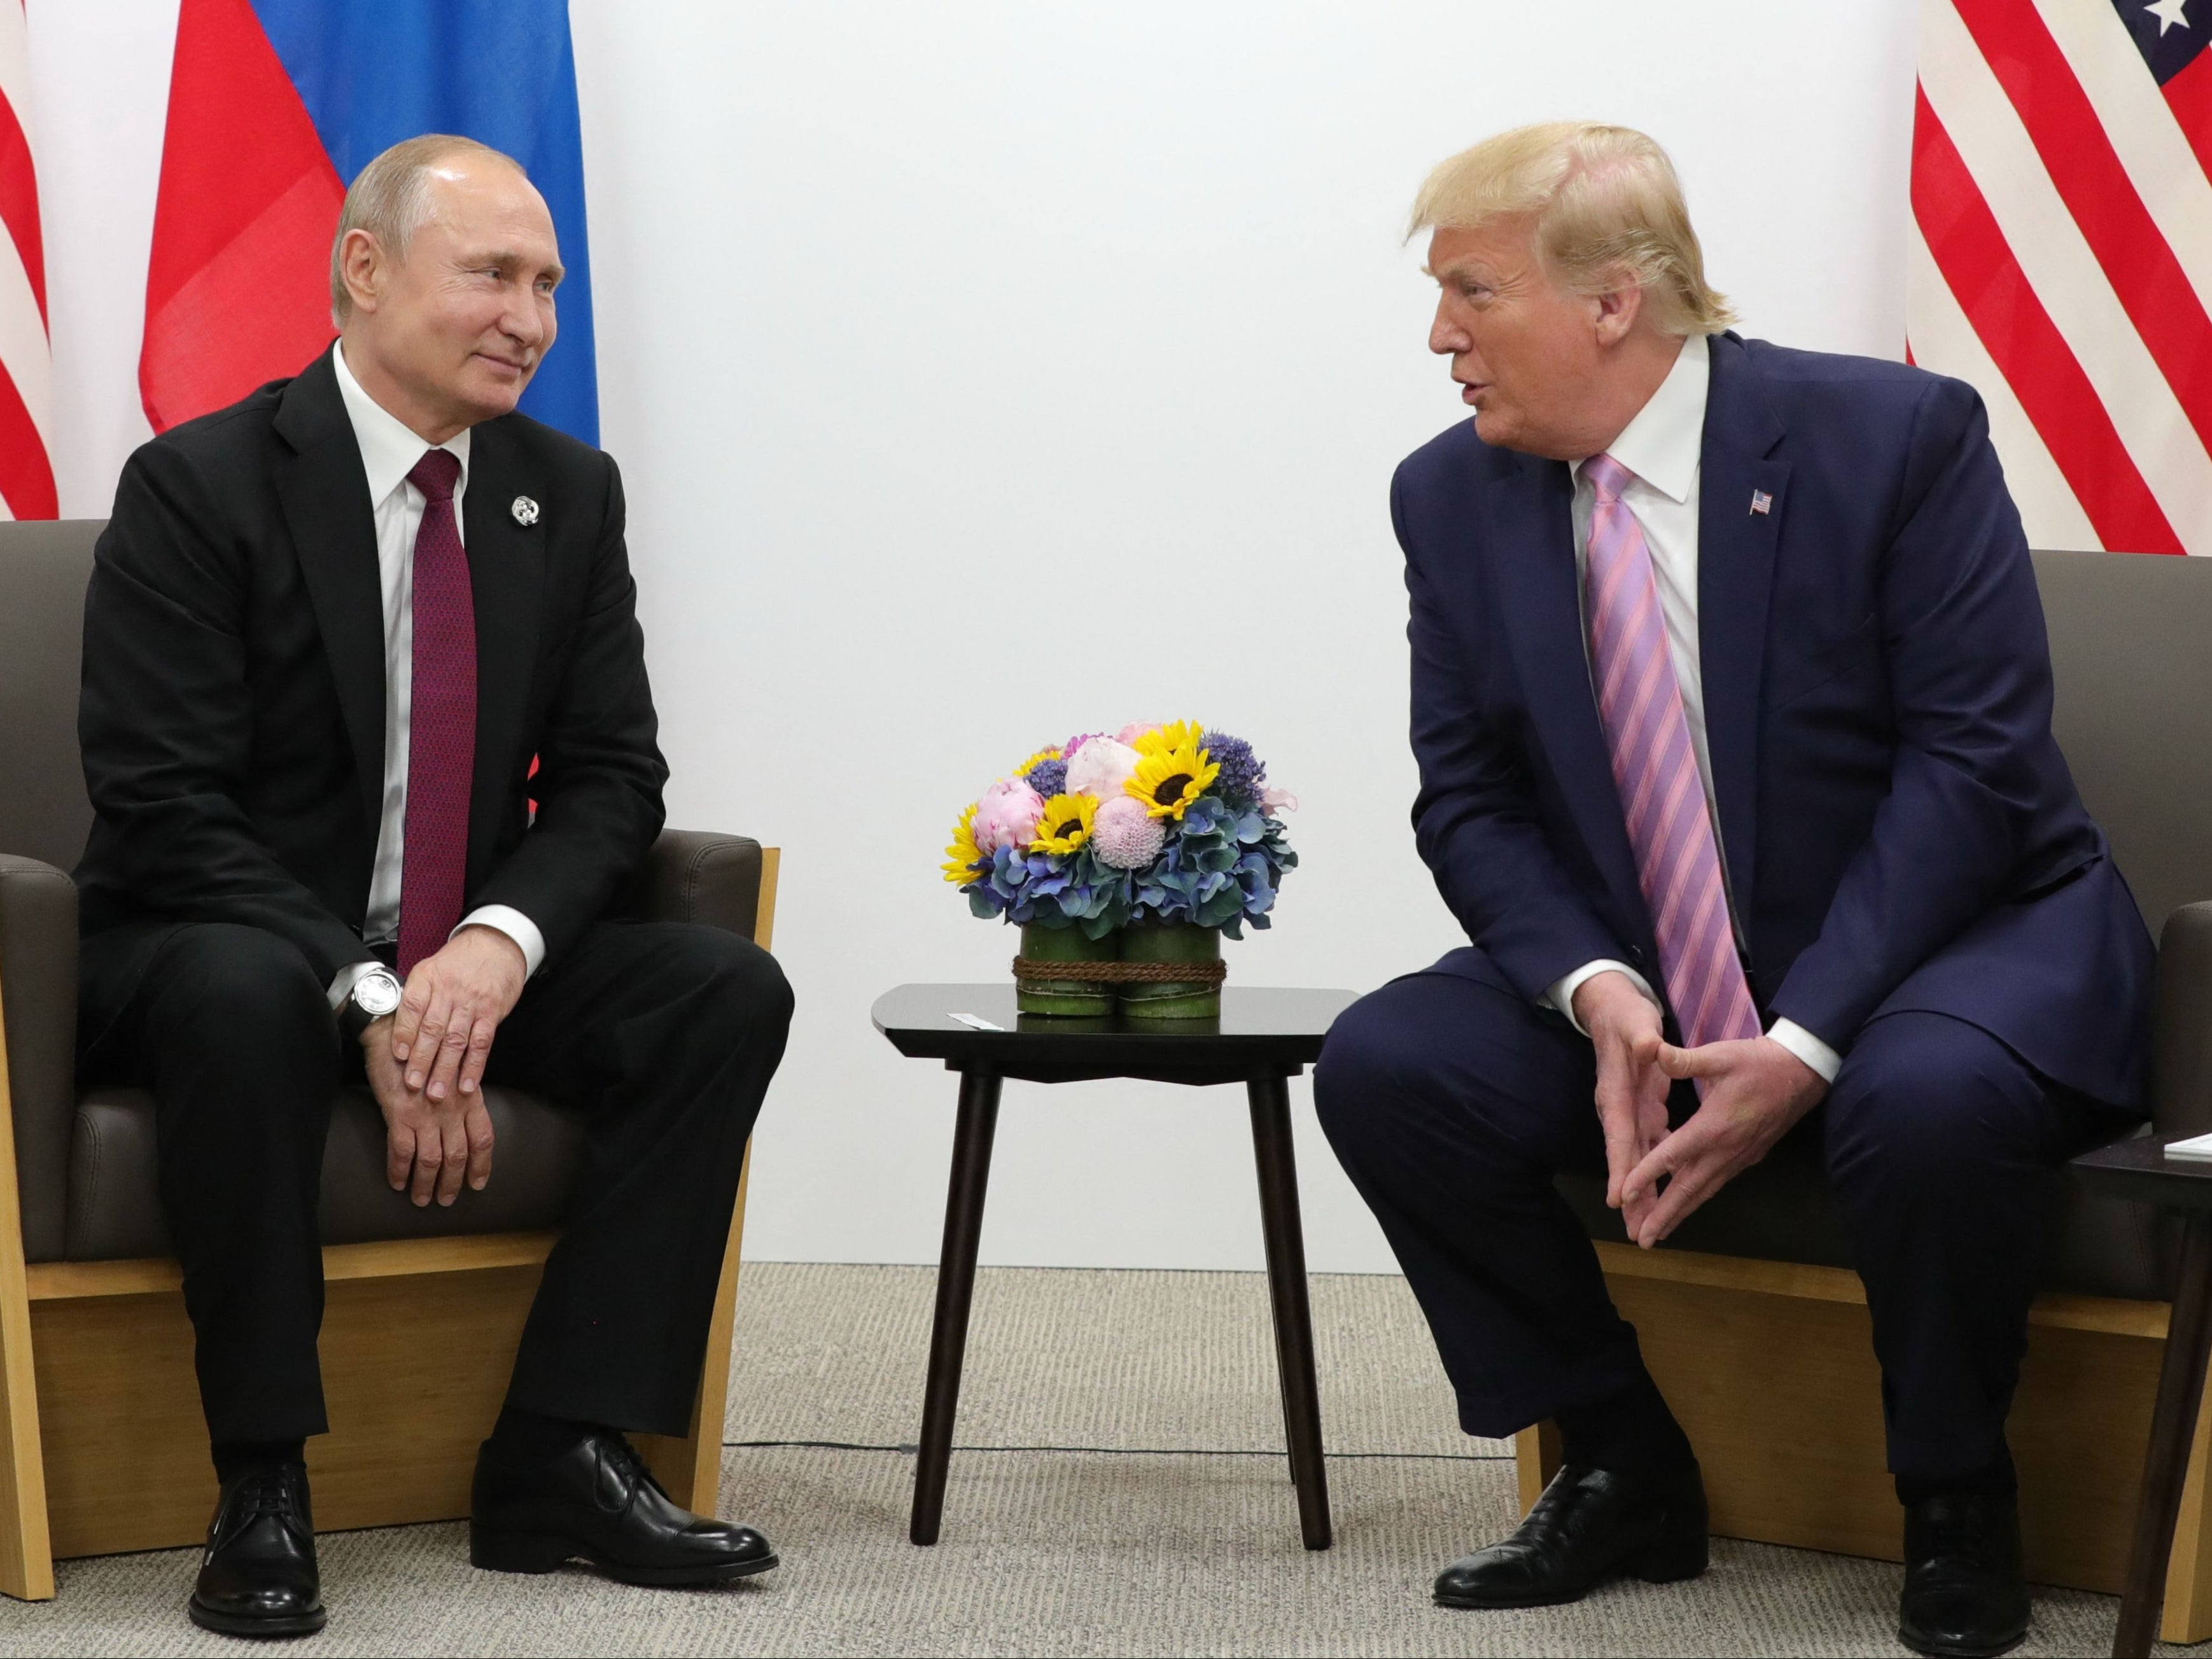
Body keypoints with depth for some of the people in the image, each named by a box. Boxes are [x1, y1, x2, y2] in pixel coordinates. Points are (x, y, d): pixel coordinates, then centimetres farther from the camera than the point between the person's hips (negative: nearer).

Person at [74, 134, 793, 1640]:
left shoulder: (569, 493, 6)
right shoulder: (200, 487, -12)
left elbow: (611, 775, 2)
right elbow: (163, 807, -17)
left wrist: (497, 946, -20)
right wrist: (368, 999, -27)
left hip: (467, 964, 6)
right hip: (233, 945, -5)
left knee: (729, 992, -17)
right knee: (245, 996, -40)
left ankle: (561, 1457, -16)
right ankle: (262, 1486, -27)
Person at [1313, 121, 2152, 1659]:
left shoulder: (1895, 436, -15)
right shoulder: (1454, 497, -1)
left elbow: (1974, 764, -18)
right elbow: (1471, 804, 0)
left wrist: (1804, 1048, -27)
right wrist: (1601, 997, -21)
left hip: (1954, 939, -5)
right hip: (1641, 981, 5)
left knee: (1927, 1101, -37)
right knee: (1382, 1067, -17)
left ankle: (1958, 1506, -9)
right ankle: (1626, 1474, 1)